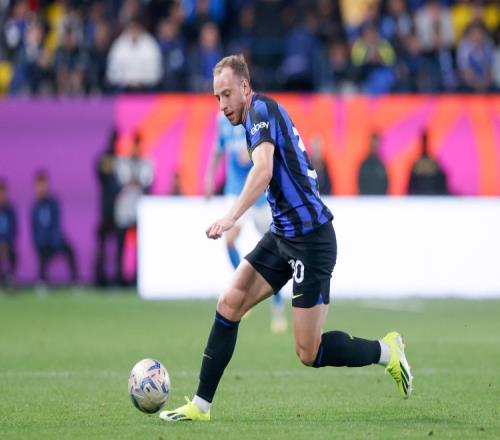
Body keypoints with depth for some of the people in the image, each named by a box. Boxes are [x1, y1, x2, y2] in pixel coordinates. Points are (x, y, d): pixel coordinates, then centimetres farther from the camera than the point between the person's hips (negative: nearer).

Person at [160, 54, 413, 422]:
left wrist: (232, 216, -37)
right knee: (229, 306, 3)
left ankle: (386, 351, 14)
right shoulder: (262, 114, 16)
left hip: (310, 238, -10)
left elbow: (264, 171, -29)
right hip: (282, 235, 10)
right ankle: (201, 405, 7)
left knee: (310, 353, -6)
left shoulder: (261, 109, -13)